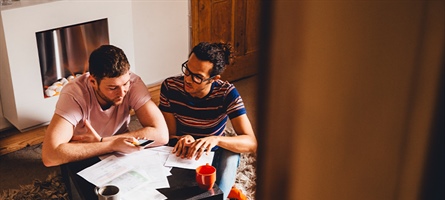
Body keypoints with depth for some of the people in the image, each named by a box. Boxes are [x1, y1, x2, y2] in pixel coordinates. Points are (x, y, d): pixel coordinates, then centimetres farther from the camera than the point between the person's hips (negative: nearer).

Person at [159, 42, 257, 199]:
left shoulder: (227, 94, -17)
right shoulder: (170, 87, -14)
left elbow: (251, 143, -23)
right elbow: (169, 135, -8)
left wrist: (216, 139, -40)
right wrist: (184, 140, -32)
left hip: (213, 155, 1)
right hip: (181, 155, -1)